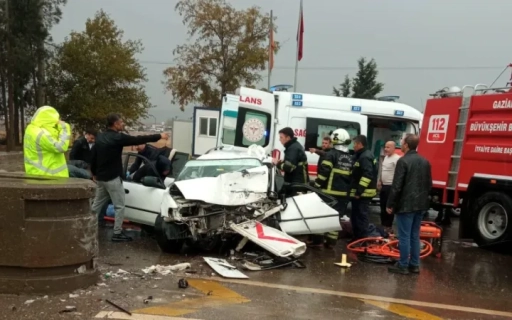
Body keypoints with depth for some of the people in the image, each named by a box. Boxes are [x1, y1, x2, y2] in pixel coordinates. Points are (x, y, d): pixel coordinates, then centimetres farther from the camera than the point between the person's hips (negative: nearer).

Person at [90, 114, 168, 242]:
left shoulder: (100, 137, 8)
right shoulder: (118, 137, -16)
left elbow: (93, 156, 13)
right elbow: (138, 140, -16)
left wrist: (94, 173, 25)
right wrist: (159, 136, -11)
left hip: (100, 177, 8)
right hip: (113, 178, -8)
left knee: (97, 204, 17)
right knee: (119, 206, 0)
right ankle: (117, 233, 0)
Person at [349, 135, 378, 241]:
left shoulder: (365, 157, -16)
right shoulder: (360, 156, 19)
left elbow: (367, 175, -25)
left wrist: (359, 191, -25)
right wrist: (355, 191, 23)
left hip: (363, 193, -11)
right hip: (359, 192, 11)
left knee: (361, 216, -9)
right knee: (356, 215, 17)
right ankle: (357, 238, 26)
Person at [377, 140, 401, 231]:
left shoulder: (397, 159, -16)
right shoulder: (385, 157, 15)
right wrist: (379, 182, 18)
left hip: (391, 186, -9)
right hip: (383, 186, 10)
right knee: (383, 207, 15)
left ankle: (388, 226, 4)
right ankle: (383, 225, 25)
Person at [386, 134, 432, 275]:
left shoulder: (403, 161, -13)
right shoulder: (425, 162, 10)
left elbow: (397, 186, -15)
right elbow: (429, 184, 15)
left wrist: (390, 204, -8)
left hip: (406, 205, -7)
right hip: (420, 205, 7)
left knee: (404, 236, -1)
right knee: (415, 236, 14)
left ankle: (403, 265, 3)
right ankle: (414, 265, 18)